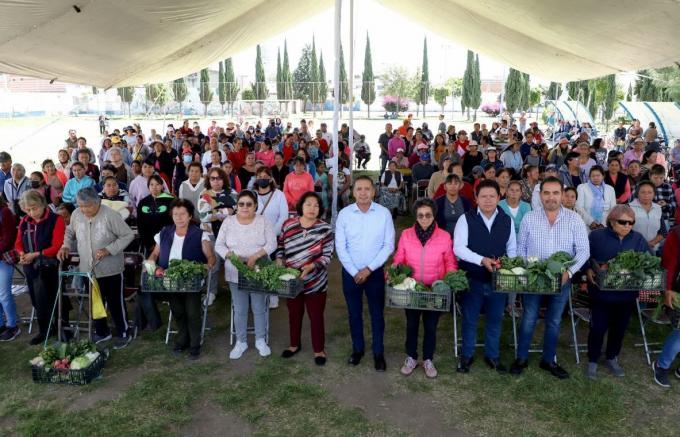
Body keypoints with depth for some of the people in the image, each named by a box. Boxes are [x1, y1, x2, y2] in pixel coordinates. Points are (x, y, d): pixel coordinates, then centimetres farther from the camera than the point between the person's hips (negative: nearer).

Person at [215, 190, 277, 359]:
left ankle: (260, 340, 27)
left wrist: (255, 256, -22)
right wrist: (231, 255, -18)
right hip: (236, 273, 1)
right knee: (239, 310, 10)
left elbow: (272, 244, -8)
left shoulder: (263, 221, -4)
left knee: (259, 308, 9)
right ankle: (241, 342, 26)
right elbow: (219, 245, 1)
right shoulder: (228, 221, 0)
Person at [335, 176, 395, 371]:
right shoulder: (344, 214, -7)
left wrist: (368, 269, -13)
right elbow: (340, 246, -5)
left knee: (377, 313, 10)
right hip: (350, 272, 1)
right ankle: (357, 349, 33)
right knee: (354, 313, 14)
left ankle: (378, 353, 26)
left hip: (375, 271, -1)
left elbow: (388, 245, -8)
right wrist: (354, 272, -10)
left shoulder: (384, 213, -8)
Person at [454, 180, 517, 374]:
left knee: (495, 319, 15)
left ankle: (492, 356, 33)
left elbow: (512, 248, 10)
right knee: (470, 319, 10)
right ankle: (466, 355, 28)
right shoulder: (466, 219, -9)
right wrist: (482, 260, -25)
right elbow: (458, 247, -15)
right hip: (473, 278, -3)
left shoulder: (507, 220, 2)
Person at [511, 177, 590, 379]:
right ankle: (521, 358, 22)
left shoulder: (574, 219, -6)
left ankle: (549, 360, 30)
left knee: (554, 322, 14)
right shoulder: (529, 218, -4)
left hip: (562, 279, 1)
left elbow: (584, 250, -7)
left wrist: (569, 272, -18)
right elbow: (521, 248, 3)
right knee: (529, 319, 7)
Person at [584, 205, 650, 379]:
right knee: (598, 327, 3)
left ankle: (612, 359, 36)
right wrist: (588, 270, -23)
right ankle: (592, 361, 21)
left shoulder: (638, 239, 3)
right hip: (602, 292, -4)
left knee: (619, 327, 16)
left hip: (627, 294, 4)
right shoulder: (596, 236, -7)